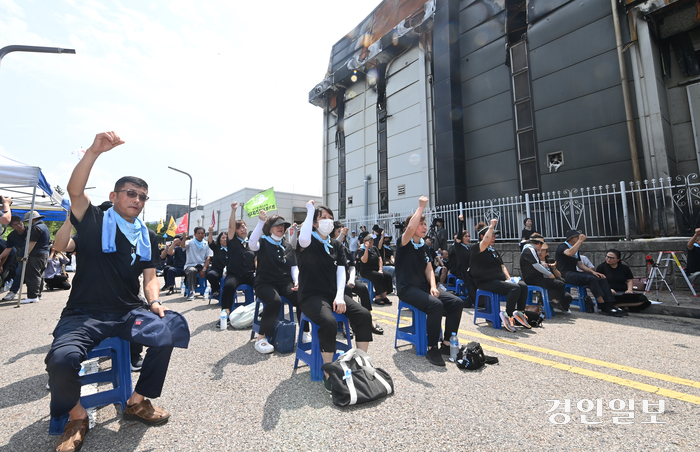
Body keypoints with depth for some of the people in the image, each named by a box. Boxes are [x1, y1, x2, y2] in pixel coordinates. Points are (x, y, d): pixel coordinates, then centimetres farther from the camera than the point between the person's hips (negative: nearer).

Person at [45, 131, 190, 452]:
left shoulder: (147, 237, 11)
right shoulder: (94, 222, 3)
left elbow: (149, 276, 10)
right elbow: (74, 190, -15)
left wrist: (154, 302, -8)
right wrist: (94, 151, -26)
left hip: (130, 311, 3)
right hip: (84, 313, -2)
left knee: (167, 335, -21)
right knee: (62, 359, -30)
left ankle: (138, 401, 3)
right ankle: (76, 416, 4)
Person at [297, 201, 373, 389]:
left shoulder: (336, 245, 12)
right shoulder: (309, 241, -3)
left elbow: (341, 272, 5)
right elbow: (304, 240, -31)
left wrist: (340, 297, -10)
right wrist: (310, 210, -20)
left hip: (334, 294, 6)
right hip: (312, 296, -5)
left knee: (364, 315, -15)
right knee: (329, 322, -33)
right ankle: (327, 373, -12)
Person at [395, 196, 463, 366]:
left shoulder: (424, 247, 15)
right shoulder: (403, 242, -6)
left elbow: (429, 270, 11)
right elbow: (410, 228, -29)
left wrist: (433, 286, -8)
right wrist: (421, 207, -22)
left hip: (424, 287, 7)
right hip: (407, 289, -7)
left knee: (456, 302, -9)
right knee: (436, 305, -31)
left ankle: (447, 344, 2)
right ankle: (432, 349, -16)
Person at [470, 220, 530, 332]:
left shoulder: (494, 251, 24)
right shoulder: (477, 249, -5)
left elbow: (502, 266, 22)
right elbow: (486, 241, -27)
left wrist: (509, 278, 5)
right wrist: (491, 226, -18)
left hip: (500, 280, 8)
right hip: (486, 283, -8)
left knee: (523, 285, -14)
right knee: (515, 288, -26)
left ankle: (519, 312, -2)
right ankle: (507, 315, -14)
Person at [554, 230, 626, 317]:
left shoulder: (576, 249, 23)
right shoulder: (562, 247, -5)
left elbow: (579, 264, 23)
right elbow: (570, 253, -29)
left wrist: (592, 271, 7)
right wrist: (580, 241, -19)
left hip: (574, 273, 9)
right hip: (565, 275, -9)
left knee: (601, 279, -8)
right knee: (591, 279, -27)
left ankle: (610, 306, -13)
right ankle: (603, 307, -23)